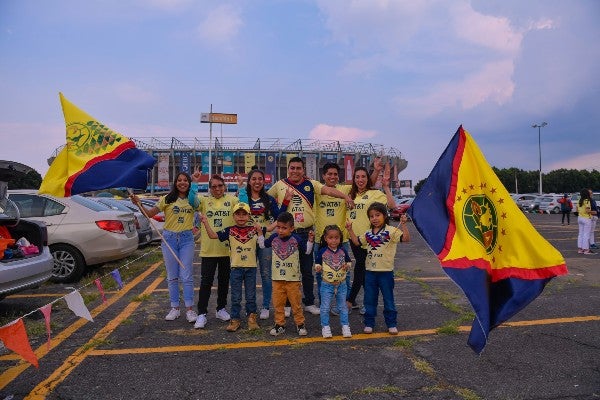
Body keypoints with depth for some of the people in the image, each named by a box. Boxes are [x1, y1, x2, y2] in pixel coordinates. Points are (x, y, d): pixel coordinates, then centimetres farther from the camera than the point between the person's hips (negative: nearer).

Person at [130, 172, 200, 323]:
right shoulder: (167, 199, 2)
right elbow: (150, 214, -1)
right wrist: (139, 204, -16)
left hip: (187, 239, 0)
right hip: (169, 238, 1)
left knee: (187, 276, 0)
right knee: (172, 277, 8)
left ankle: (189, 309, 8)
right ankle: (175, 308, 20)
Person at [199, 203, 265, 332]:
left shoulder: (254, 229, 1)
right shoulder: (230, 231, -2)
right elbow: (213, 235, -5)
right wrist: (206, 223, -14)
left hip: (251, 267, 1)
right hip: (236, 267, -1)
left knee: (251, 296, 11)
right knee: (235, 297, 8)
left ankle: (251, 318, 25)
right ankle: (235, 320, 19)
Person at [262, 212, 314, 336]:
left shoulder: (296, 239, -8)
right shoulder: (274, 238, -1)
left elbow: (307, 251, 2)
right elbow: (262, 245, 14)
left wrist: (310, 240, -11)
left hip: (293, 278, -2)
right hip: (277, 278, 3)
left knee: (296, 302, 6)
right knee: (278, 303, 8)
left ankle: (300, 324, 21)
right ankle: (279, 324, 22)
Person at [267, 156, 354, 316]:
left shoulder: (310, 184, 1)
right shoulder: (280, 185, 2)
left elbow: (328, 190, -14)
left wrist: (345, 196, -27)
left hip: (306, 233, 0)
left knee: (307, 270, 11)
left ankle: (309, 303, 25)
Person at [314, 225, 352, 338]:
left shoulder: (343, 250, -2)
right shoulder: (322, 251, -9)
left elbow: (349, 261, 10)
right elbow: (317, 263, -1)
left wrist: (347, 266, -12)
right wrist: (318, 268, -23)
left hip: (341, 284, 2)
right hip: (327, 284, -2)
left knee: (343, 307, 14)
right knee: (325, 307, 6)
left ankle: (345, 326, 27)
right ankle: (325, 327, 21)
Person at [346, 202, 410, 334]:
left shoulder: (391, 231, -9)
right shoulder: (368, 233, 8)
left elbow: (406, 239, -19)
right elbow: (357, 242, 20)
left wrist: (403, 225, -30)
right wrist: (350, 229, 12)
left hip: (386, 271, -4)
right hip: (370, 271, 5)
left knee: (388, 299, 9)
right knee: (369, 299, 11)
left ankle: (392, 324, 22)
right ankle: (369, 323, 22)